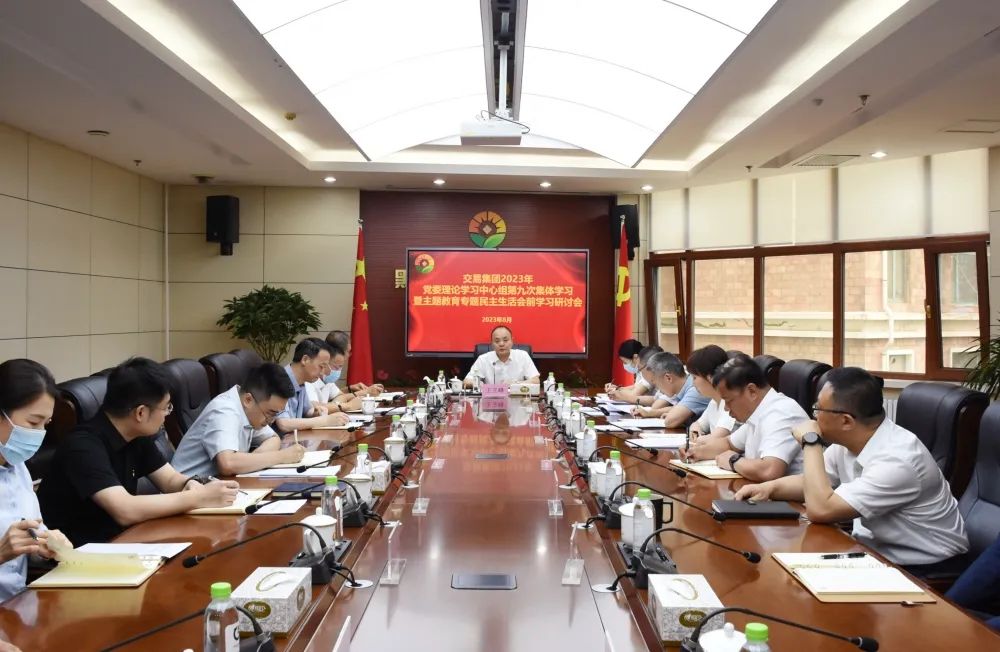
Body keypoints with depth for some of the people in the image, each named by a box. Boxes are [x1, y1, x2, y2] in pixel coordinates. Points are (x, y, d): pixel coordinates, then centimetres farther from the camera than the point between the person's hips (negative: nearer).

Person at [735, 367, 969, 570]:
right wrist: (769, 488, -6)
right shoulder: (849, 440, -4)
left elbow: (820, 509, -33)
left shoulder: (897, 460, -29)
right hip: (876, 551, 7)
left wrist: (811, 443, -23)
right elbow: (815, 483, 13)